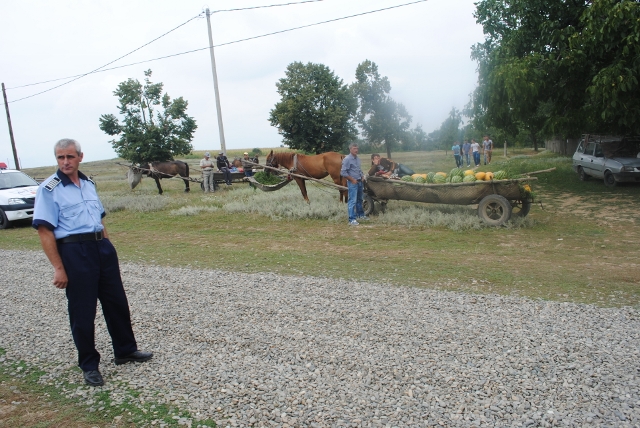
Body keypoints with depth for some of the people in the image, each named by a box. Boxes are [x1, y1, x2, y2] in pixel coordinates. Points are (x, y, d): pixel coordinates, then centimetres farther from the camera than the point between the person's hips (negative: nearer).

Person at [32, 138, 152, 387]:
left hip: (102, 248, 6)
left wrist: (107, 247, 14)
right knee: (82, 312, 4)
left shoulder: (89, 184, 13)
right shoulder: (49, 189, -6)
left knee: (117, 302, 14)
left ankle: (125, 350, 30)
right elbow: (44, 231, -11)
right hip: (74, 252, -6)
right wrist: (58, 268, -15)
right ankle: (89, 365, 20)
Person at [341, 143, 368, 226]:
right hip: (352, 183, -8)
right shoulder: (347, 159, -15)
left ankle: (360, 215, 36)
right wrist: (352, 179, -17)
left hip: (359, 182, 8)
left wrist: (362, 175, 7)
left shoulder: (357, 158, 11)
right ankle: (352, 220, -7)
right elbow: (343, 172, -19)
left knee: (359, 200, 20)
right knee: (352, 201, -9)